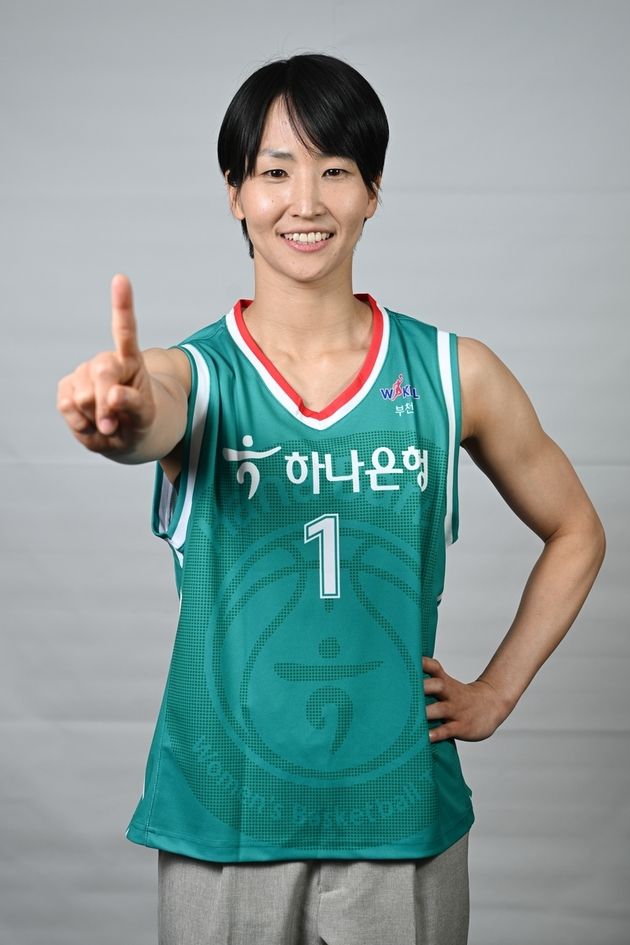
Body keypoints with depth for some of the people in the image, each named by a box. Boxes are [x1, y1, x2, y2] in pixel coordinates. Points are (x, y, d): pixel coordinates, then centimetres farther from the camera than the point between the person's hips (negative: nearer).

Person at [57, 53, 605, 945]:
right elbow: (146, 420, -30)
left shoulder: (454, 375, -2)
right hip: (224, 824, 0)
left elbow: (575, 533, 11)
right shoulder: (193, 375, -6)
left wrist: (497, 692, 2)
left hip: (400, 818, 1)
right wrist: (119, 420, -53)